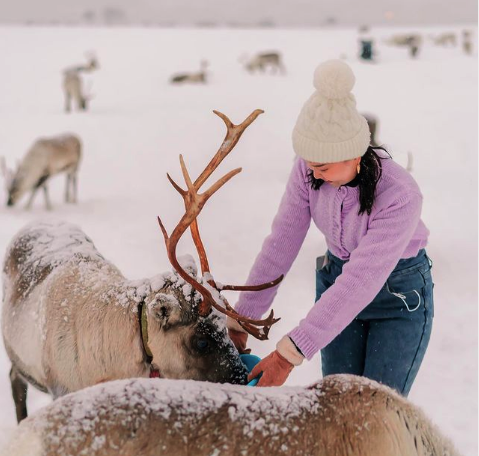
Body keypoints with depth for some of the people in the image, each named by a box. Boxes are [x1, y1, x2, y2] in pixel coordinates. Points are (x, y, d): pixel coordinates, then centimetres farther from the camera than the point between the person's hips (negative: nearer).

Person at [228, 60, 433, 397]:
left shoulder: (401, 196, -35)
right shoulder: (309, 169, -20)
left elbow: (360, 283, -37)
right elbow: (281, 243, -14)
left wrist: (289, 355, -38)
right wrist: (240, 321, -12)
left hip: (401, 295, -4)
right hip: (337, 280, 4)